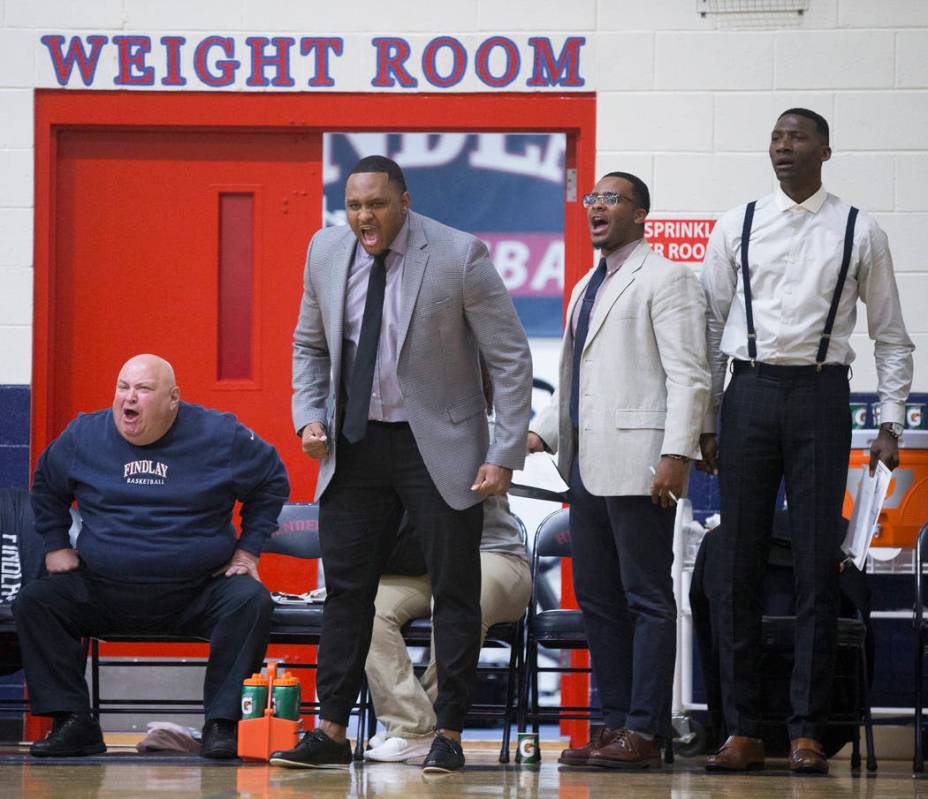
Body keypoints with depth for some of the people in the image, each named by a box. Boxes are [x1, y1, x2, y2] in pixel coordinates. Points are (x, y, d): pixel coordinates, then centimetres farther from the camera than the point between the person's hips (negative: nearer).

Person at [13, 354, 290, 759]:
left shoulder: (219, 435, -2)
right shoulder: (82, 436, 4)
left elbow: (272, 482, 12)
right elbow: (46, 487, 24)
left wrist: (247, 551, 5)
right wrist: (57, 546, 14)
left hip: (196, 595, -2)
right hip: (102, 591, 2)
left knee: (250, 601, -31)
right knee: (33, 601, -18)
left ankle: (221, 725, -24)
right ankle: (72, 722, -16)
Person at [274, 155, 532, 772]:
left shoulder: (459, 256, -13)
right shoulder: (326, 253, 1)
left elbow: (510, 360, -9)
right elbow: (310, 345, 17)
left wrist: (505, 455, -14)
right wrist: (309, 416, 1)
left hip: (438, 447, -4)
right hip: (355, 444, 4)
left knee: (455, 593, 1)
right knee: (345, 591, 5)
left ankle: (449, 736, 8)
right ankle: (331, 733, 10)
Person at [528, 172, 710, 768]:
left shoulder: (665, 279, -4)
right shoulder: (587, 287, 23)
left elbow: (688, 377, -12)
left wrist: (676, 456, -20)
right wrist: (543, 432, 14)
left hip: (637, 466, -9)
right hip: (588, 466, 9)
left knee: (647, 600, -6)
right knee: (597, 599, 10)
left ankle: (644, 733, -6)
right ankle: (617, 724, 15)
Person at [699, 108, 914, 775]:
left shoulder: (860, 234, 5)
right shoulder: (736, 228, 9)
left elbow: (892, 338, 8)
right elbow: (711, 328, 11)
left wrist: (891, 423, -1)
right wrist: (706, 423, 6)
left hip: (821, 395, -1)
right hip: (750, 390, 2)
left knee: (818, 566, -2)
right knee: (740, 566, 1)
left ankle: (808, 733, 3)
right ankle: (743, 732, 7)